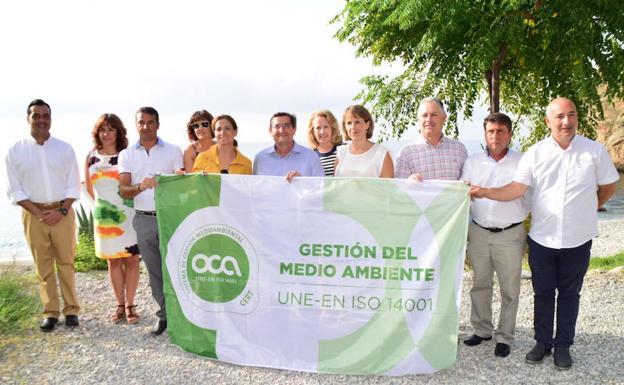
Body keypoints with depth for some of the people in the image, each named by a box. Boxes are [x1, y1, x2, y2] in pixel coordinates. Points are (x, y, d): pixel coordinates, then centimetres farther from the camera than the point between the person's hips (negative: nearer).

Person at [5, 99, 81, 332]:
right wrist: (39, 213, -10)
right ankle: (50, 312, 12)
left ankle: (71, 309, 10)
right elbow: (15, 190, 0)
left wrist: (61, 211, -10)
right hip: (33, 214, 0)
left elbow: (73, 186, 3)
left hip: (62, 212, 0)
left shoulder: (64, 149, 4)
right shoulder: (15, 151, 2)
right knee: (43, 266, 5)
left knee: (66, 262, 2)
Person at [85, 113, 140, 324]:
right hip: (104, 216, 3)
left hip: (127, 214, -3)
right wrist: (100, 203, 14)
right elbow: (89, 186, 18)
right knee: (113, 260, 9)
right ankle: (120, 305, 19)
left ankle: (130, 305, 10)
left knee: (131, 259, 0)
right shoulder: (91, 157, 6)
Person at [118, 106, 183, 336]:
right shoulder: (127, 155, 7)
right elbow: (123, 191, -1)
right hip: (143, 220, 2)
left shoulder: (173, 151, 3)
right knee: (155, 271, 9)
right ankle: (164, 315, 20)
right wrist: (140, 187, -22)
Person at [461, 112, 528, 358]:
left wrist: (530, 234, 1)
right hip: (479, 233, 3)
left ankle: (504, 337, 18)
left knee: (509, 289, 5)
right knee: (480, 285, 12)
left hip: (510, 234, -2)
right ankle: (481, 330, 27)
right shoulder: (472, 162, 4)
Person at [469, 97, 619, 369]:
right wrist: (486, 192, -24)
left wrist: (587, 209, 9)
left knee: (569, 294, 13)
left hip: (577, 240, 0)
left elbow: (609, 186, 8)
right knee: (543, 293, 13)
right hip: (542, 238, 1)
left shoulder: (595, 150, -5)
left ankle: (563, 345, 27)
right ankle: (543, 342, 29)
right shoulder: (535, 153, -4)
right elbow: (517, 188, -11)